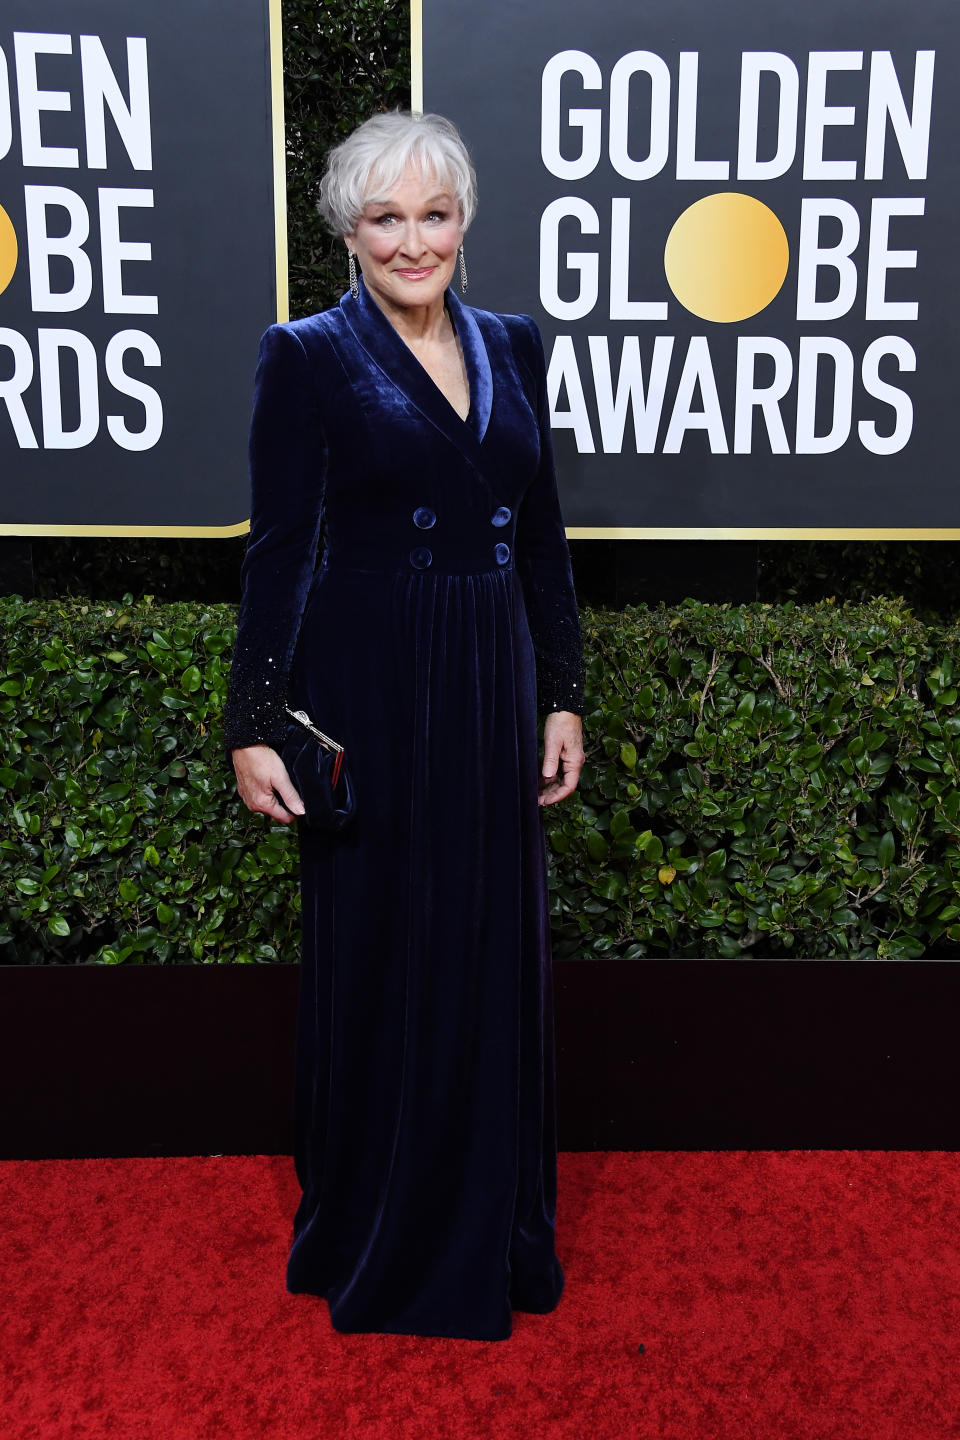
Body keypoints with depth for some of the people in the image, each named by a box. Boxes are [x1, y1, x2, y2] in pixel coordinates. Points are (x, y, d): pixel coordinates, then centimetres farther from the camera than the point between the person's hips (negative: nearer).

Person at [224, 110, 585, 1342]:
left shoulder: (512, 348, 11)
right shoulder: (308, 356, -3)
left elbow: (543, 537, 11)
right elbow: (278, 551, -7)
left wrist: (562, 697, 8)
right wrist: (254, 727, -11)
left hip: (491, 689, 5)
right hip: (369, 694, -4)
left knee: (497, 951, 11)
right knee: (376, 955, 6)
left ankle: (495, 1229, 33)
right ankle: (372, 1246, 29)